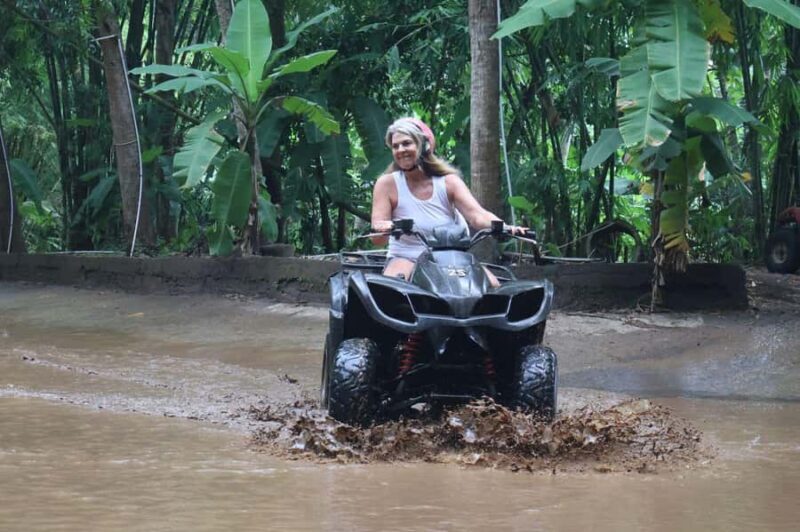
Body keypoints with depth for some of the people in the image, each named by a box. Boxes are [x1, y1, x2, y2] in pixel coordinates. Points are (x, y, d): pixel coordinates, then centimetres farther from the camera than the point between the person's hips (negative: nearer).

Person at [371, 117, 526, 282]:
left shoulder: (449, 182, 1)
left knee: (492, 286, -22)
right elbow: (377, 238, -10)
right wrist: (383, 229, -37)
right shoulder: (387, 184, -3)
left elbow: (476, 214, -13)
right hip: (405, 259, -2)